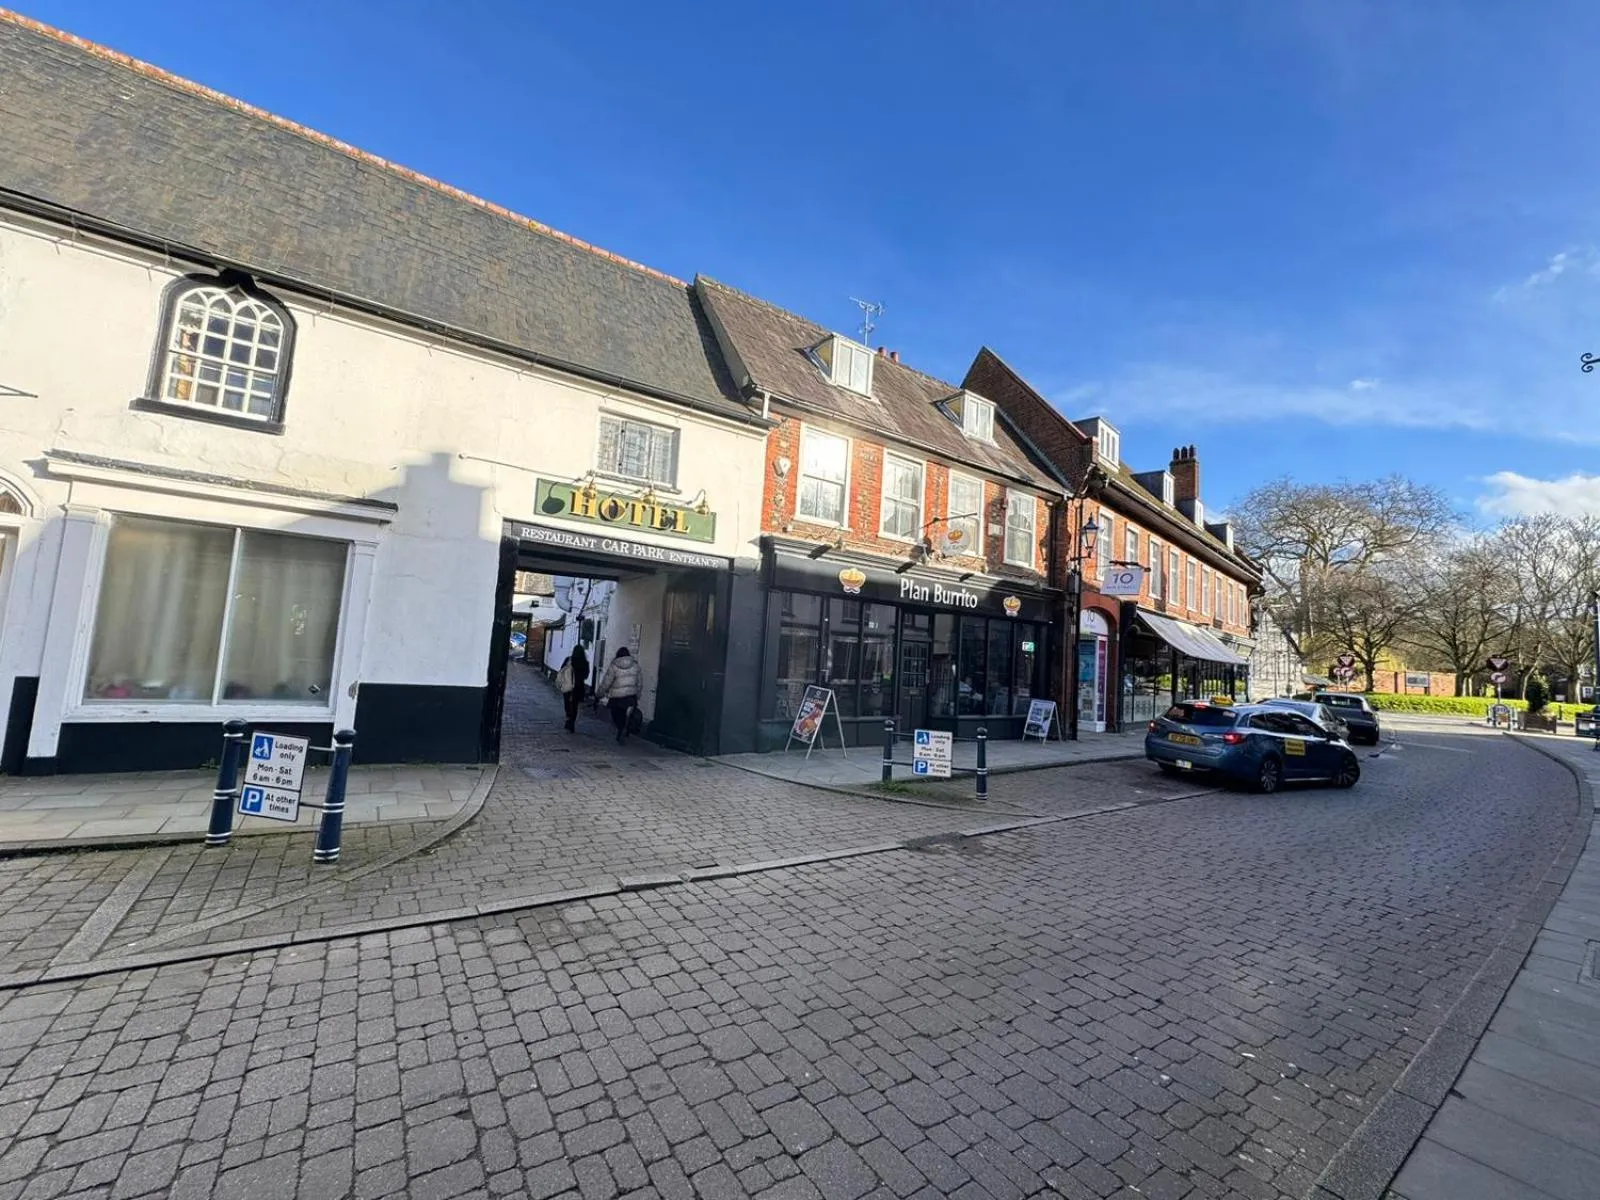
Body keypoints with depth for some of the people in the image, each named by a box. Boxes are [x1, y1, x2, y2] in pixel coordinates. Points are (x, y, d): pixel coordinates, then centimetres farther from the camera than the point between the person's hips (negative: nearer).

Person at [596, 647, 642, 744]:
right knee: (625, 717, 13)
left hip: (616, 697, -2)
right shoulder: (635, 665, 2)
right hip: (631, 696, 3)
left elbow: (606, 682, -5)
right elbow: (638, 682, 5)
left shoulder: (614, 666, -6)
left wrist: (600, 693, 8)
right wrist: (637, 696, 13)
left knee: (618, 718, 10)